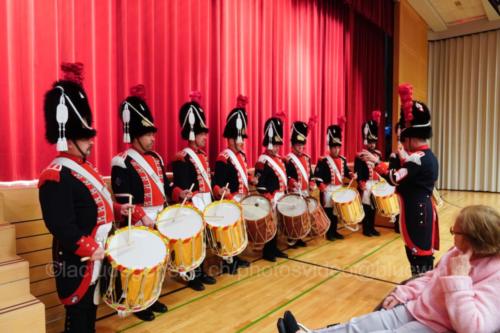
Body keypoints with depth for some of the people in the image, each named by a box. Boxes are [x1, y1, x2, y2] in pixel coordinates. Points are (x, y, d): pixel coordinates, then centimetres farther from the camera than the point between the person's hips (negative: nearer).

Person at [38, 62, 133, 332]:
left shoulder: (83, 167, 8)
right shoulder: (56, 178, -23)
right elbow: (62, 227, -28)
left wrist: (117, 209, 5)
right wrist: (91, 250, -25)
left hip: (96, 256, 9)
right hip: (77, 260, -9)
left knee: (90, 308, 23)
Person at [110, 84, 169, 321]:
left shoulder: (155, 158, 10)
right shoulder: (122, 162, -14)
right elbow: (122, 199, -19)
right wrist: (143, 217, -23)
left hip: (159, 220, 7)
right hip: (139, 223, -7)